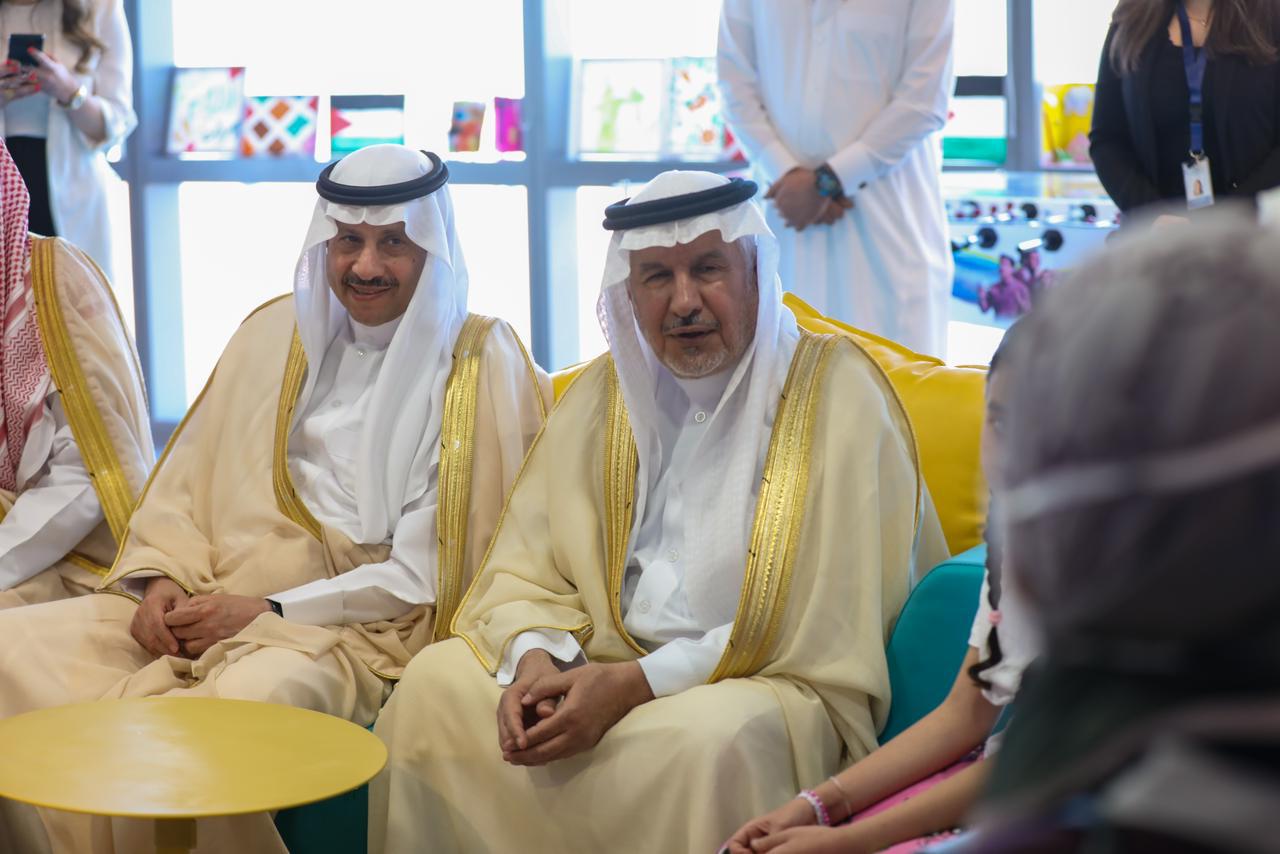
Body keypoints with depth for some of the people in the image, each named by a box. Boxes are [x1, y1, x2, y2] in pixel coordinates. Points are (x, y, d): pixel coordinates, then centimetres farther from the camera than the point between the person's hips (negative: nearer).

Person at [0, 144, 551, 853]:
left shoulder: (479, 364, 0)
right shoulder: (276, 333, 16)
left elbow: (430, 571, -6)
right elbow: (189, 477, 18)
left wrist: (271, 609, -11)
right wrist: (162, 578, -2)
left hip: (357, 627, -5)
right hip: (208, 603, 6)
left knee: (244, 700, -38)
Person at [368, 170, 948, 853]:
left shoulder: (836, 394, -9)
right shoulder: (605, 391, 10)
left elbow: (821, 629, -15)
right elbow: (525, 571, 11)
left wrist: (637, 683, -19)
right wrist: (533, 660, -13)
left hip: (771, 682, -5)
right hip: (608, 660, 6)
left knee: (702, 738, -36)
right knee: (433, 684, -11)